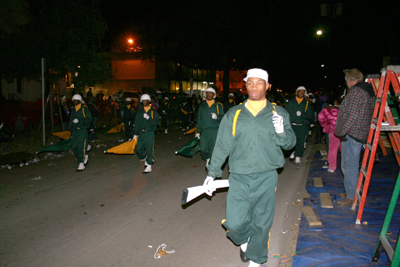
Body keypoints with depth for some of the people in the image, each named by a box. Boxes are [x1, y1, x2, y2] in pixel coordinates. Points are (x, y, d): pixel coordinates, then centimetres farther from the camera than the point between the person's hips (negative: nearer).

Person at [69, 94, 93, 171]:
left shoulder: (85, 109, -3)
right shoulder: (72, 109, 16)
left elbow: (89, 120, -9)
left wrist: (79, 121, -19)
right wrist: (71, 130, 20)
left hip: (83, 130, -6)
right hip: (74, 130, 6)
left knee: (81, 147, -11)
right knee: (73, 147, 3)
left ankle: (81, 164, -6)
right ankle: (85, 157, 24)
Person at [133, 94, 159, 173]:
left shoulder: (154, 111, 0)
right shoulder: (139, 112, 11)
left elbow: (156, 122, -9)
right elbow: (136, 123, 13)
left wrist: (148, 118, -22)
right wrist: (135, 134, 12)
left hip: (149, 133, -4)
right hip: (141, 133, 4)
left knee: (149, 150, -3)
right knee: (138, 149, 6)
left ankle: (149, 166, 5)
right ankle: (145, 159, 31)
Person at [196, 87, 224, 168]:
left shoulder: (218, 105, 6)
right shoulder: (202, 106, 14)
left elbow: (222, 117, 1)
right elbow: (199, 120, 17)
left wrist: (217, 116, -20)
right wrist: (198, 132, 14)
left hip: (215, 131, -2)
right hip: (204, 130, 2)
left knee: (213, 150, -4)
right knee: (203, 149, -5)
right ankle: (207, 159, 27)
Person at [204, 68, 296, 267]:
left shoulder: (278, 113, 4)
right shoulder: (234, 114, 5)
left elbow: (290, 143, 6)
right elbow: (222, 146, 8)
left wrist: (281, 132, -15)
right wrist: (212, 173, 7)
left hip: (266, 178, 0)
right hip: (239, 178, 0)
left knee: (261, 223, 7)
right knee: (235, 223, -3)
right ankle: (243, 241, 33)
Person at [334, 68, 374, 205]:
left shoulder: (356, 92, -16)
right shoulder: (366, 91, 17)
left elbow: (353, 116, -23)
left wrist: (342, 131, -15)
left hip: (351, 134, -11)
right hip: (359, 134, 11)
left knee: (350, 165, -4)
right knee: (348, 165, 18)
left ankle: (351, 197, 3)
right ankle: (351, 192, 29)